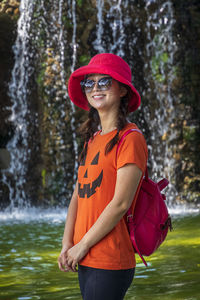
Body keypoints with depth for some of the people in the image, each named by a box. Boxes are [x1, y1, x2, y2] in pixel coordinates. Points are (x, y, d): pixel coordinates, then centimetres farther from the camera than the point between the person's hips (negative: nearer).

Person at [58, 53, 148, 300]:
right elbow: (78, 195, 11)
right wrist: (67, 245, 0)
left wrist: (82, 246, -10)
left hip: (110, 263, -7)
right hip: (85, 260, 7)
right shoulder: (92, 139, 14)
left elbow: (121, 203, -15)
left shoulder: (130, 138, -10)